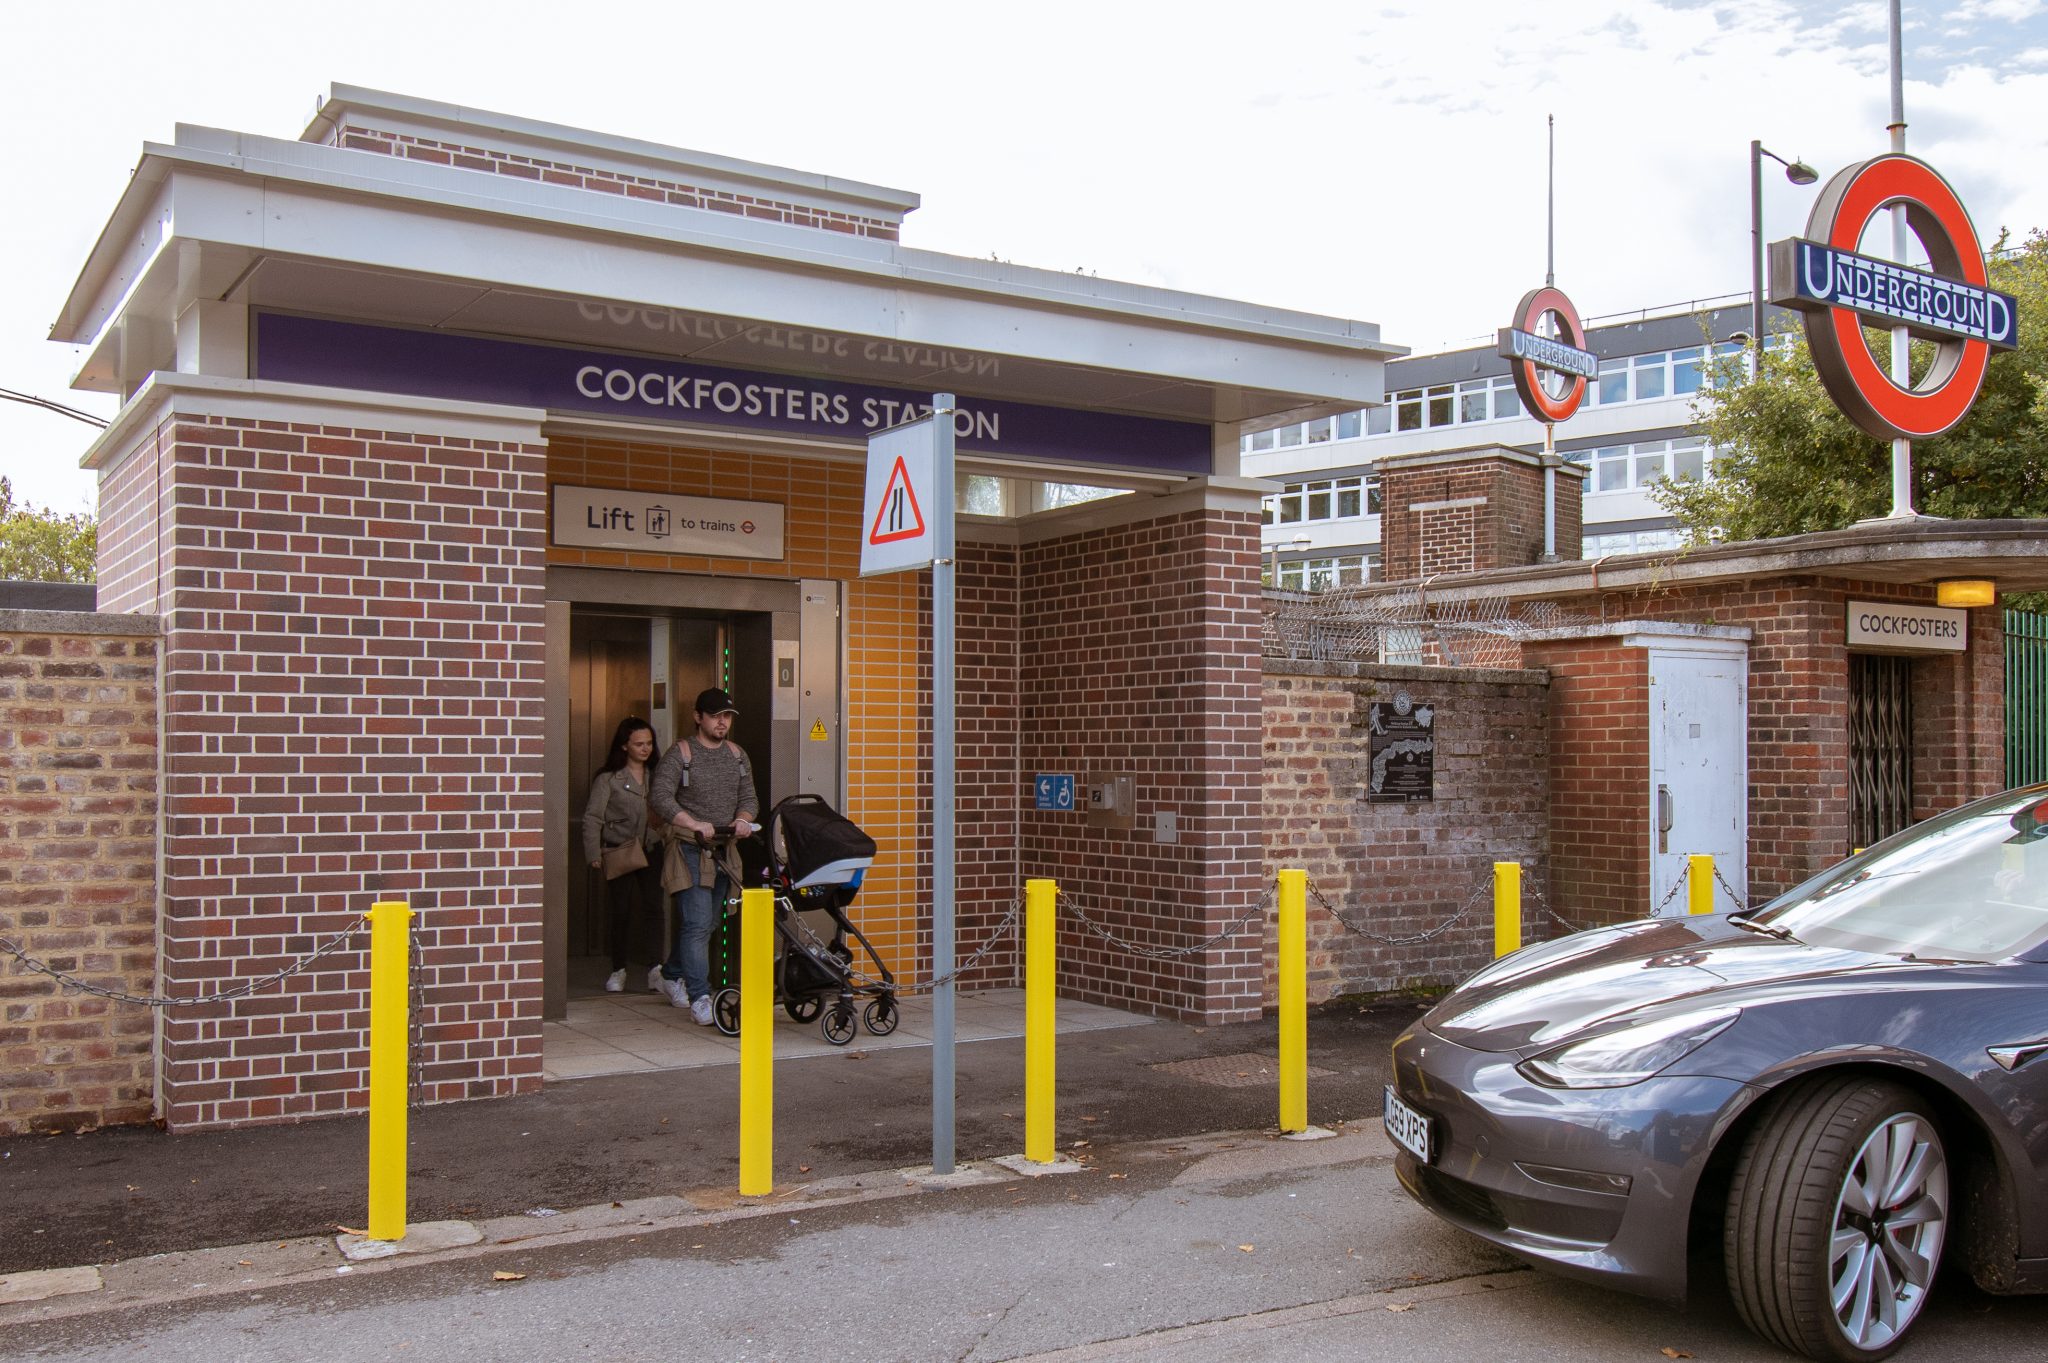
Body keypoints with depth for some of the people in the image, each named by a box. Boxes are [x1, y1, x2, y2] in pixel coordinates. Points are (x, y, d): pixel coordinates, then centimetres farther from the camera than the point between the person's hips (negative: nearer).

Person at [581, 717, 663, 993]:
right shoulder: (609, 778, -3)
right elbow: (592, 817, -4)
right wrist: (594, 854, -10)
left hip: (651, 849, 3)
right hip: (619, 851, -3)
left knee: (654, 907, -4)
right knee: (620, 910, 2)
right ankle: (618, 970, 15)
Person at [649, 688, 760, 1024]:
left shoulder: (737, 755, 14)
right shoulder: (680, 754, -5)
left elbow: (749, 797, 15)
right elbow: (660, 798, -15)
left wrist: (743, 819, -8)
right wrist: (695, 824, -26)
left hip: (725, 849, 6)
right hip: (691, 848, -6)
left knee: (707, 923, 15)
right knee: (698, 923, -13)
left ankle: (668, 973, 36)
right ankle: (699, 997, -9)